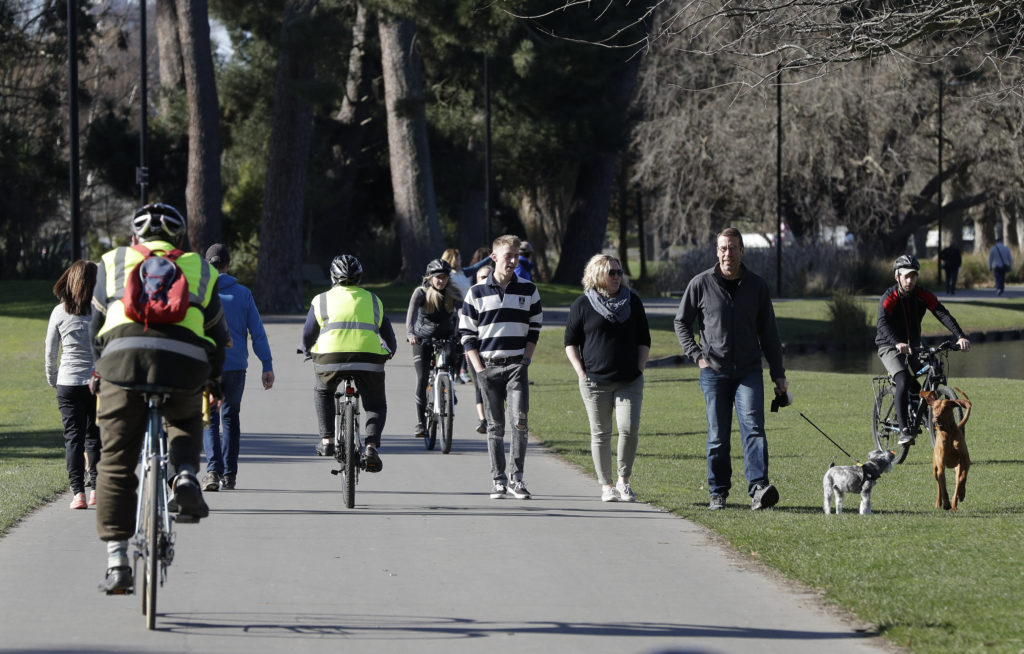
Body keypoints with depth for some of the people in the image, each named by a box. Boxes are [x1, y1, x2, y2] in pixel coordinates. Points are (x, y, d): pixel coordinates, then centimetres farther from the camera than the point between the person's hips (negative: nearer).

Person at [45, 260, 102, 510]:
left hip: (68, 384, 0)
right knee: (95, 436, 13)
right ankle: (96, 489, 10)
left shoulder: (60, 312, -1)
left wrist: (53, 380, 20)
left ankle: (78, 492, -8)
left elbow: (50, 351, 6)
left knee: (73, 437, 2)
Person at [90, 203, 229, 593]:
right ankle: (185, 479, 3)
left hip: (123, 358, -1)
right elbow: (217, 334, 30)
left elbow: (96, 327, 28)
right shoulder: (200, 270, 26)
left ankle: (117, 562, 2)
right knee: (186, 423, 33)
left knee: (116, 464, 8)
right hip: (183, 365, 1)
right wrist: (213, 380, 45)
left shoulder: (114, 263, 25)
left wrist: (102, 368, 43)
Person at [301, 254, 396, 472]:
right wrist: (388, 352, 46)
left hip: (331, 358, -1)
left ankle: (327, 440, 20)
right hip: (369, 359, 1)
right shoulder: (373, 301, 21)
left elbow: (307, 339, 21)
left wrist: (309, 352, 43)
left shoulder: (321, 300, 16)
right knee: (376, 405, 18)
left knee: (322, 391, 30)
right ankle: (371, 447, -6)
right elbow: (389, 338, 24)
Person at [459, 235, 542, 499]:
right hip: (488, 366, 0)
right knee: (495, 426, 3)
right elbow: (467, 334, 5)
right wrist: (479, 368, -3)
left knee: (520, 421, -14)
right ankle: (498, 480, 10)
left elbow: (534, 329, 12)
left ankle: (517, 477, -7)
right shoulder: (477, 292, 3)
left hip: (517, 366, 0)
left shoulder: (528, 290, 7)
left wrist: (525, 360, 0)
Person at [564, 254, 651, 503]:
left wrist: (639, 369, 5)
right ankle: (606, 485, 13)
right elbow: (571, 342, 7)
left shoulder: (633, 301, 10)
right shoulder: (583, 304, 2)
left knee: (629, 429, -12)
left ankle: (624, 480, 5)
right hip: (595, 381, -1)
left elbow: (644, 340, 16)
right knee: (600, 434, 3)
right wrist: (581, 373, -3)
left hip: (629, 381, 1)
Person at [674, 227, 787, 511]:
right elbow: (682, 322, 11)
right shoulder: (701, 284, 1)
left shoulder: (757, 285, 6)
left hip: (749, 371, 0)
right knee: (718, 436, 3)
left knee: (753, 427, -15)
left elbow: (768, 332, 11)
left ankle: (758, 488, -26)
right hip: (714, 371, 0)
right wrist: (696, 355, -2)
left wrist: (778, 373, 9)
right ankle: (718, 493, 14)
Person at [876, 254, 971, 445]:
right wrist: (898, 343, -53)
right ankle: (903, 430, -31)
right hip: (890, 348, -6)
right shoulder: (889, 298, -19)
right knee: (903, 380, -27)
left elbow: (942, 314, -18)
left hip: (913, 346, 6)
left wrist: (960, 336, -34)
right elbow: (883, 324, -34)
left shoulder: (923, 295, -7)